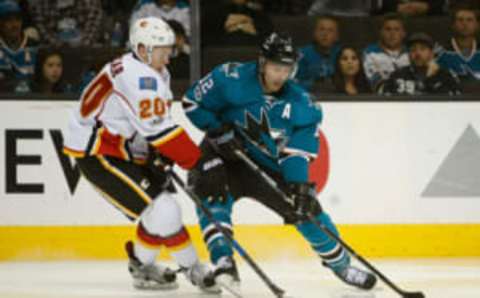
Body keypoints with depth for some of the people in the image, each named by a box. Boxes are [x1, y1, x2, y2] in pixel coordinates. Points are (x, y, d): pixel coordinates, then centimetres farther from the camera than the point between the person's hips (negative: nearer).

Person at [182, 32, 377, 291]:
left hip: (269, 164, 2)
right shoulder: (231, 79, -21)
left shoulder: (299, 103, -15)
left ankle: (340, 264, 22)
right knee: (213, 197, -31)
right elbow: (192, 102, -10)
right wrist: (218, 130, -22)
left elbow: (297, 152, -18)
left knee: (307, 208, 1)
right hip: (223, 154, -2)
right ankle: (223, 261, -30)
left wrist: (300, 185, -33)